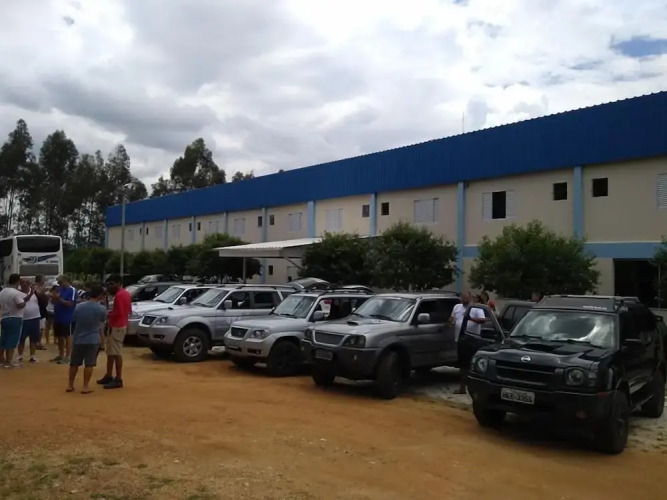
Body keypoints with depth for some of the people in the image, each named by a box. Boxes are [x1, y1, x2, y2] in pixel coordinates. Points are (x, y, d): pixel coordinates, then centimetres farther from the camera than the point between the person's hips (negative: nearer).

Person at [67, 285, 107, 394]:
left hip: (78, 339, 3)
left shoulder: (79, 306, -1)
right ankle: (85, 386, 1)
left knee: (74, 363, 15)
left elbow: (73, 321, 10)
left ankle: (70, 385, 21)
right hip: (93, 340, -3)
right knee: (89, 364, 2)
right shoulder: (102, 309, -9)